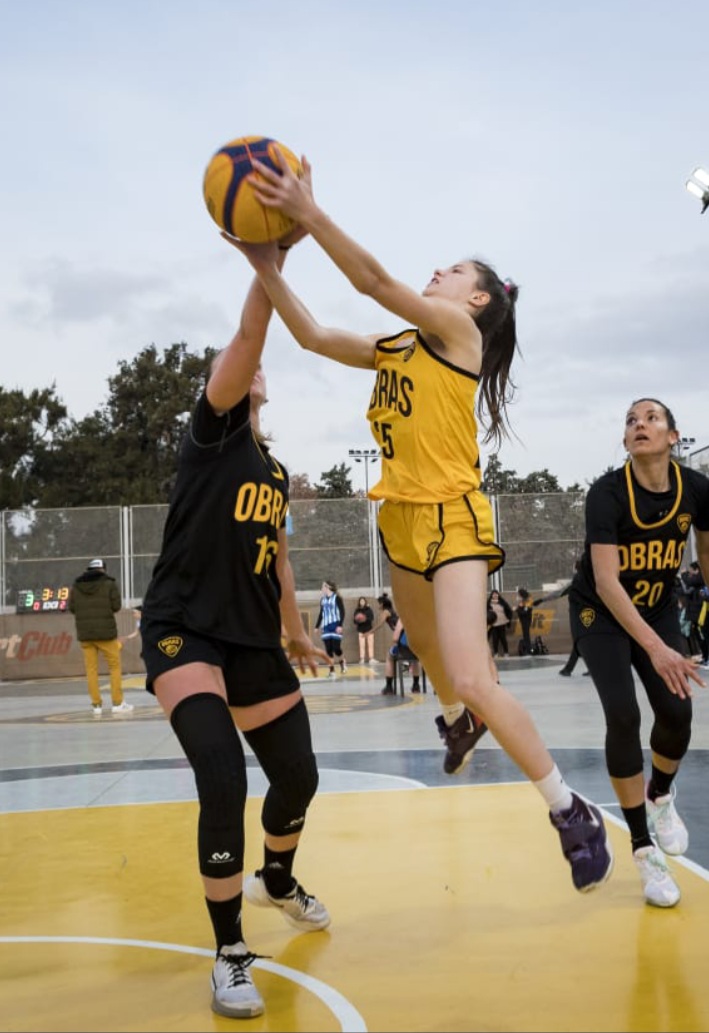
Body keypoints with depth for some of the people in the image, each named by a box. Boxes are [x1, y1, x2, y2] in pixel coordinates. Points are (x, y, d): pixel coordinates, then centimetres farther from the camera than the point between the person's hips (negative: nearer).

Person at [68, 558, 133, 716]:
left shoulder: (76, 586, 5)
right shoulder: (109, 584, -4)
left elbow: (71, 607, 5)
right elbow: (116, 606, -6)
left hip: (84, 633, 3)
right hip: (106, 632, -3)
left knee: (91, 668, 6)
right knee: (115, 666, 7)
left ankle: (96, 705, 6)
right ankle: (117, 703, 5)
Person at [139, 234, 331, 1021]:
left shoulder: (275, 471, 15)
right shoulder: (212, 432, -3)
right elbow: (247, 337, -18)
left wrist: (295, 633, 30)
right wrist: (269, 257, -29)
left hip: (252, 640, 7)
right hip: (183, 631, -7)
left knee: (298, 777, 11)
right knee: (223, 782, -20)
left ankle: (276, 882, 44)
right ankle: (229, 954, -1)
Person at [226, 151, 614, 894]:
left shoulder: (459, 328, -7)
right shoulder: (395, 347, 14)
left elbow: (374, 281, -20)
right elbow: (312, 336, 11)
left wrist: (310, 213, -27)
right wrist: (267, 263, 3)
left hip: (451, 519, -8)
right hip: (401, 519, 9)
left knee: (472, 678, -18)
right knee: (426, 650, 27)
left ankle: (572, 811, -2)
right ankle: (457, 721, 60)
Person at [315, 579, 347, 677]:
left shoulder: (337, 598, -6)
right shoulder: (323, 599, 13)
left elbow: (342, 612, -10)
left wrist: (340, 625, -19)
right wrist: (317, 626, 18)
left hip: (335, 626, -6)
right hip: (325, 627, 6)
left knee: (336, 648, -8)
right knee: (328, 649, 0)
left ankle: (342, 663, 21)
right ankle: (331, 670, 4)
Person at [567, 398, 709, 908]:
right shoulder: (607, 492, -26)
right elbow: (606, 582, -32)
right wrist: (656, 647, -40)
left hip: (658, 608, 4)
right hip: (600, 613, -3)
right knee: (623, 715, -16)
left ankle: (661, 797, 24)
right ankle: (645, 850, -2)